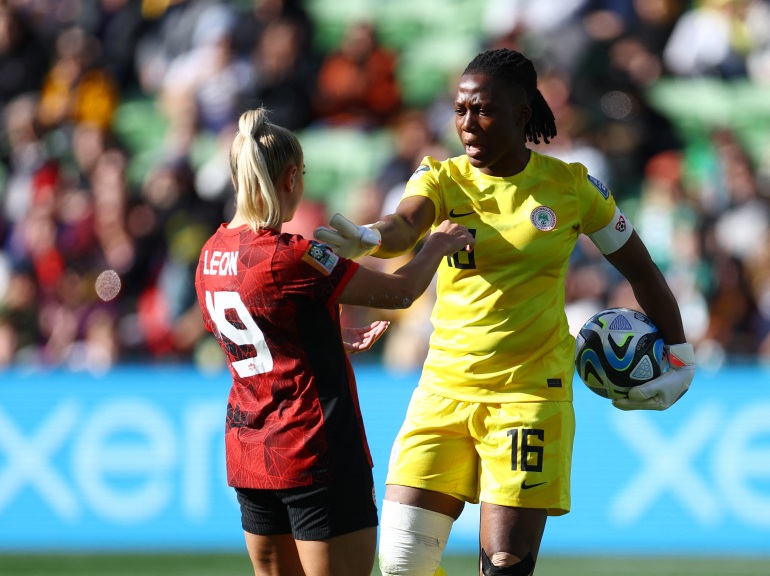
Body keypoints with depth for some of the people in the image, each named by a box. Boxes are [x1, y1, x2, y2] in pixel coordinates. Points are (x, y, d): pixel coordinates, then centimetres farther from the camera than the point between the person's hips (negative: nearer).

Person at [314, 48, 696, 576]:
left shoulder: (570, 186, -1)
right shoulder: (442, 180, 0)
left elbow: (641, 269, 11)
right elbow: (405, 225, -23)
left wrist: (680, 358, 9)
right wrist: (366, 238, -46)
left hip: (532, 390, -2)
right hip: (446, 389, 2)